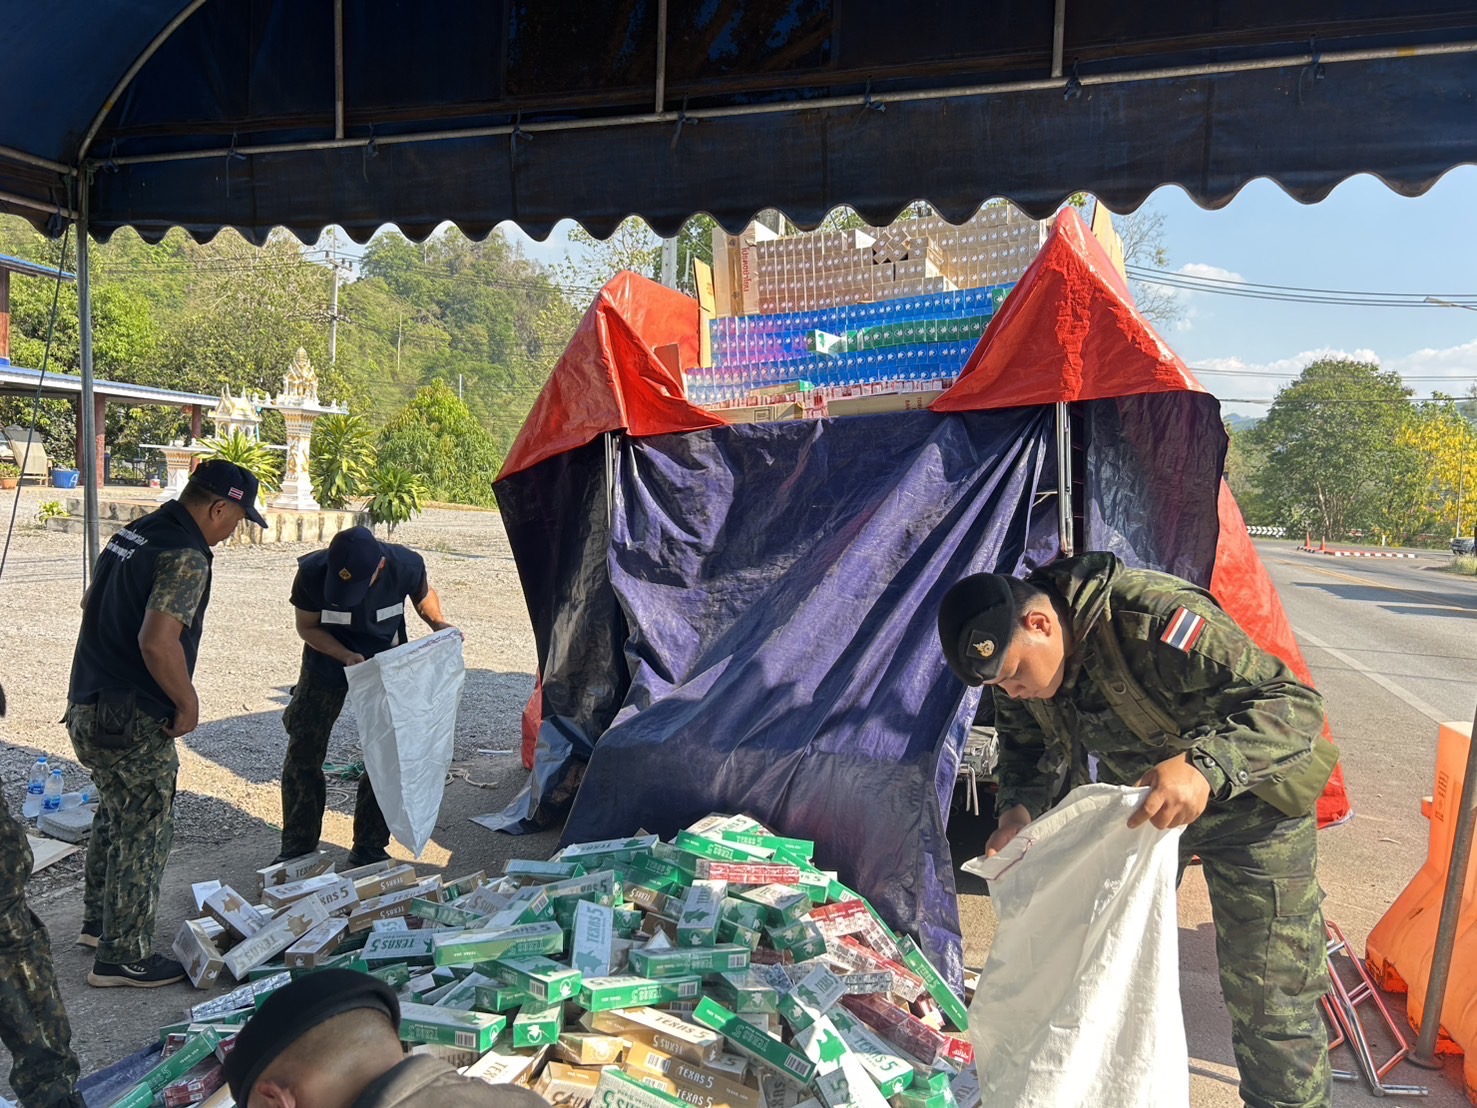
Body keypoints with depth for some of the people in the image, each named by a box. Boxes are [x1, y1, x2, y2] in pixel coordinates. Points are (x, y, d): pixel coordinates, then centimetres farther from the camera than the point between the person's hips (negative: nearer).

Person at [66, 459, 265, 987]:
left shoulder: (131, 534, 9)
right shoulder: (186, 557, -20)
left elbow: (90, 605, 21)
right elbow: (158, 642, -30)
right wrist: (188, 703, -16)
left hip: (86, 704, 10)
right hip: (131, 720, -10)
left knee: (116, 813, 25)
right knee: (144, 831, 3)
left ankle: (99, 922, 41)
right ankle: (123, 957, 15)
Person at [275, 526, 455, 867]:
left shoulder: (406, 566, -28)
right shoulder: (312, 573, -30)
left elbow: (423, 593, -3)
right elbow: (307, 627, -13)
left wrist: (438, 623, -22)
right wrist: (347, 656, -28)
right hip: (328, 660, 0)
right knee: (303, 754, 3)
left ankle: (369, 850, 18)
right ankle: (297, 848, 20)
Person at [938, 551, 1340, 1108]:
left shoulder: (1154, 618, -38)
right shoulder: (1012, 652, -16)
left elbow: (1294, 703, -37)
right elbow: (1027, 745, 1)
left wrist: (1205, 767, -54)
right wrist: (1017, 809, -20)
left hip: (1246, 805, -6)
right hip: (1138, 806, 6)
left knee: (1268, 997, 0)